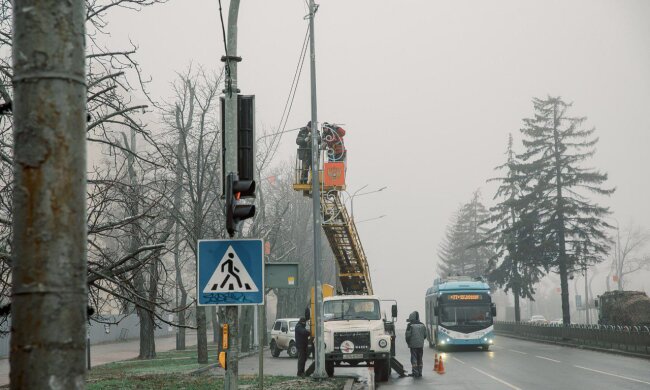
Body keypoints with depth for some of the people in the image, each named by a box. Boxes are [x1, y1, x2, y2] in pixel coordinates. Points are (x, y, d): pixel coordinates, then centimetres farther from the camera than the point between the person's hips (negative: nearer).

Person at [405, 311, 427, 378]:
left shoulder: (410, 325, -10)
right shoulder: (422, 325, 8)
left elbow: (408, 335, -11)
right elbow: (425, 335, 12)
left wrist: (408, 342, 6)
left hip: (413, 345, -5)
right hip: (421, 345, 5)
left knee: (414, 359, -3)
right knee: (420, 359, 11)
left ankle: (415, 372, -9)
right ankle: (419, 373, 13)